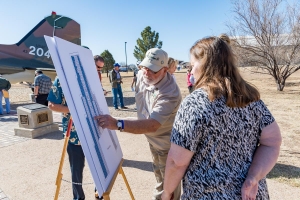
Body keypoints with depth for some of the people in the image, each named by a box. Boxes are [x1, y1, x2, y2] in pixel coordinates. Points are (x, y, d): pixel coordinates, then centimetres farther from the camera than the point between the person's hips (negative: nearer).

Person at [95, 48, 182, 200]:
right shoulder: (142, 75, -14)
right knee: (158, 174, 30)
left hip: (167, 143, -8)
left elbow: (153, 124, -49)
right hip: (153, 138, 8)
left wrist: (117, 124, -57)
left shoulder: (170, 93, -38)